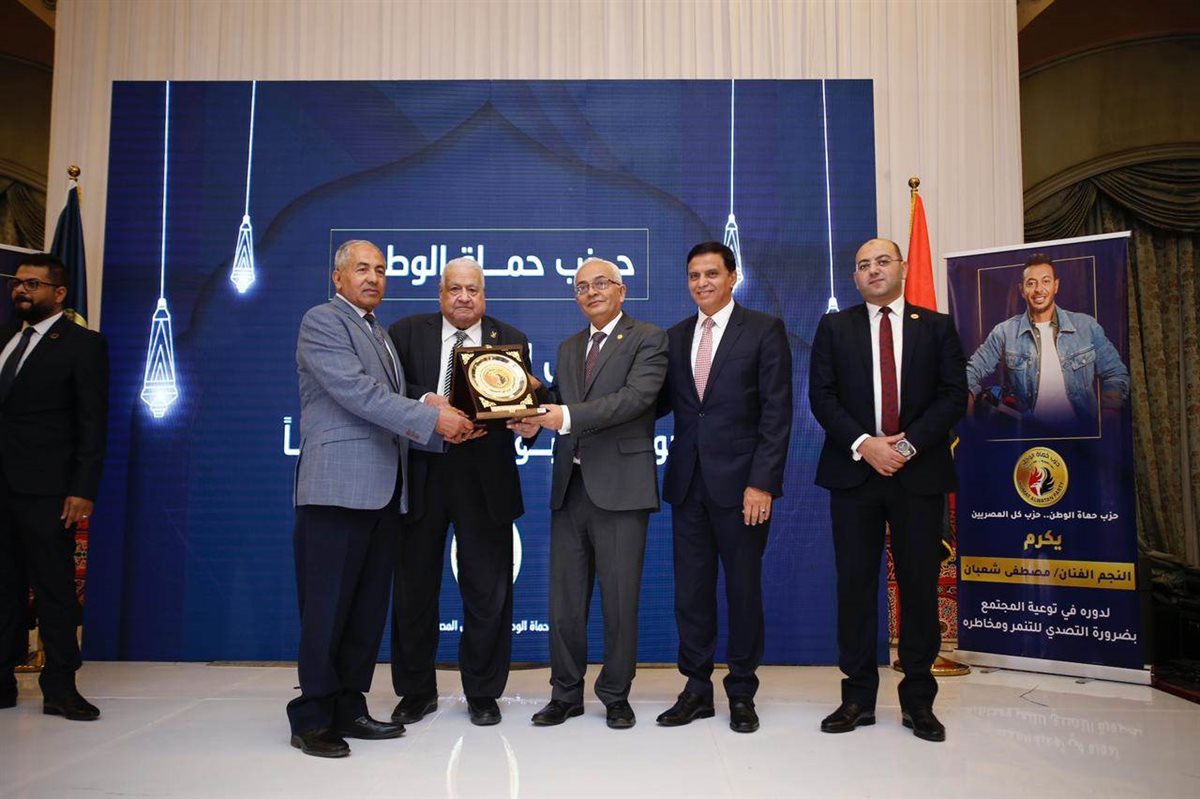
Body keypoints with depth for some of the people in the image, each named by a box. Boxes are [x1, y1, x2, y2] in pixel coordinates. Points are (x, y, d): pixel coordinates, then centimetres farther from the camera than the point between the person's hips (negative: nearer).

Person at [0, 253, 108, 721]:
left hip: (46, 489, -6)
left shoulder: (83, 345, -1)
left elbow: (93, 425, -6)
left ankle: (60, 687, 6)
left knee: (55, 588, -1)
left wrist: (83, 490, -14)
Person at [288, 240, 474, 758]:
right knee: (327, 608, -2)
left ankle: (348, 709, 18)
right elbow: (358, 393, -16)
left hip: (385, 492, 8)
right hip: (339, 487, -8)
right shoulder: (321, 321, -3)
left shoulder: (380, 334, 23)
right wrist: (432, 418, -15)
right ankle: (311, 719, 8)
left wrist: (446, 431, 5)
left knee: (368, 609, 9)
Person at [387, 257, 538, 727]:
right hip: (421, 474, 1)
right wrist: (424, 401, -20)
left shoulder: (510, 340, 9)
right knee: (414, 586, 9)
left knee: (488, 590, 4)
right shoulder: (407, 332, 8)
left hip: (485, 478, 0)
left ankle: (483, 693, 20)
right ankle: (416, 691, 25)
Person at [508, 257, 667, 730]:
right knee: (564, 598, 10)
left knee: (620, 599, 3)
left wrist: (567, 416, -26)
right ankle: (566, 694, 23)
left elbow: (636, 397, -17)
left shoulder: (647, 339, -2)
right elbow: (557, 405, 16)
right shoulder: (568, 349, 18)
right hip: (569, 487, 6)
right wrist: (535, 419, -8)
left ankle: (616, 696, 19)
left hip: (620, 487, -5)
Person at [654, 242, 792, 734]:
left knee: (743, 588, 7)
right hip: (688, 484, 4)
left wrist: (762, 482, -15)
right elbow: (663, 403, 9)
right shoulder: (675, 337, 12)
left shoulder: (764, 330, -2)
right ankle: (697, 689, 22)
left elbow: (777, 412, -8)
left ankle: (742, 692, 21)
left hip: (740, 482, -4)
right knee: (691, 590, 9)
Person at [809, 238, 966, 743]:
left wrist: (906, 445, -12)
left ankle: (918, 700, 15)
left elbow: (953, 395, 0)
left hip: (919, 473, 0)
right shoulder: (834, 327, 9)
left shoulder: (936, 327, 9)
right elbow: (821, 396, 1)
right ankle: (858, 697, 13)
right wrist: (863, 445, -12)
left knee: (919, 584, 3)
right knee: (855, 584, 3)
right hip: (854, 472, 0)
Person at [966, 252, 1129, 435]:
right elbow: (973, 371, 4)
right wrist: (966, 394, -18)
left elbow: (1115, 375, 9)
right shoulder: (1004, 332, 5)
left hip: (1081, 434, 0)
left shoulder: (1087, 326, 7)